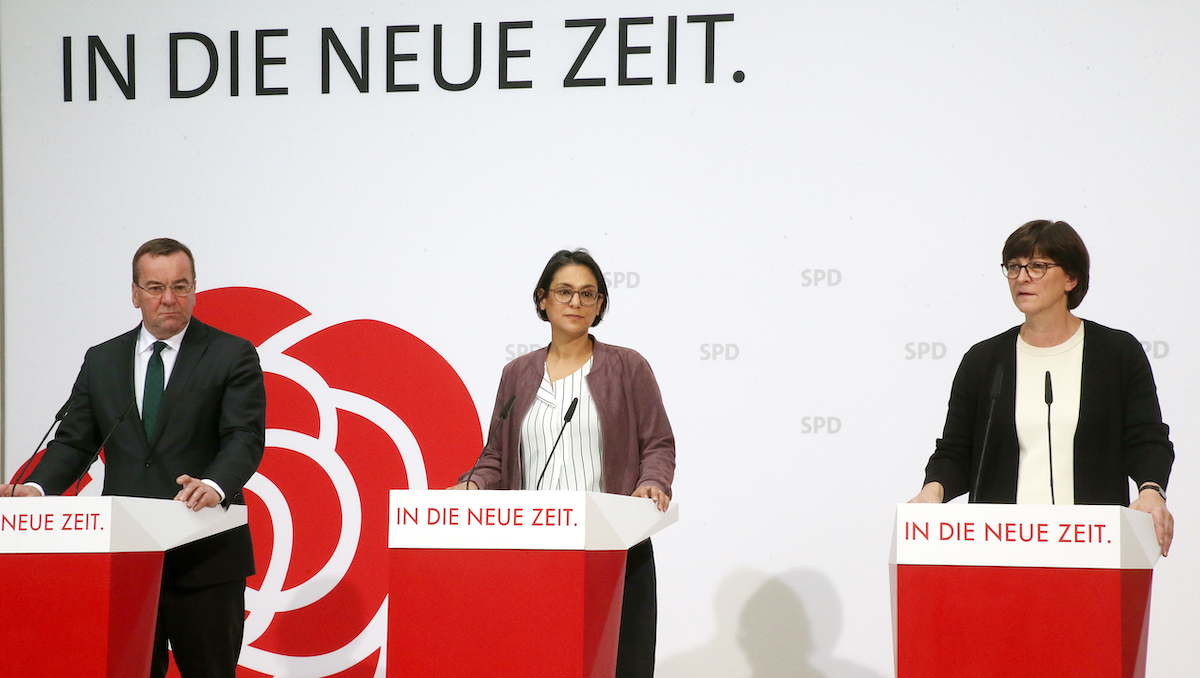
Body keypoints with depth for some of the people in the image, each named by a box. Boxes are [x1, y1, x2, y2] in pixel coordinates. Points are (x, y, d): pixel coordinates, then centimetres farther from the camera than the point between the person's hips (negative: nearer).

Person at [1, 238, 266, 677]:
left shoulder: (232, 356, 1)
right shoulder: (101, 361, 14)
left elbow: (245, 438, -10)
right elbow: (74, 441, 12)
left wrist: (214, 485, -31)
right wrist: (37, 487, -9)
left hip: (206, 559, -3)